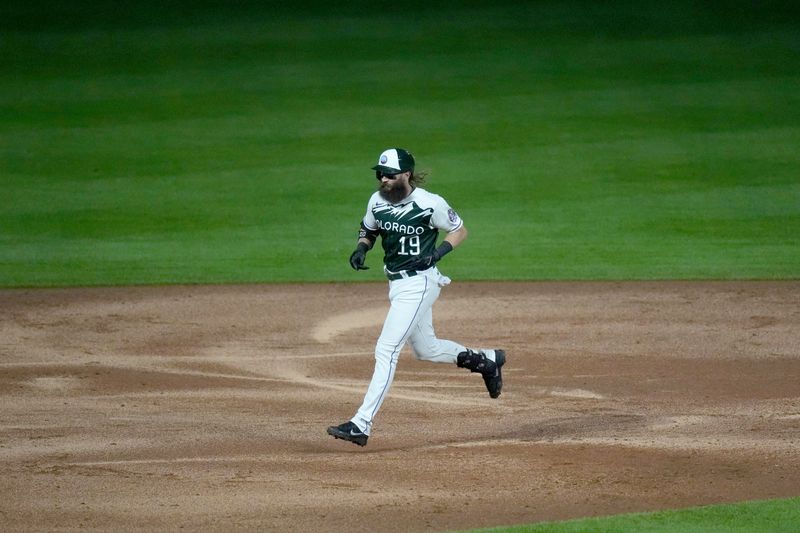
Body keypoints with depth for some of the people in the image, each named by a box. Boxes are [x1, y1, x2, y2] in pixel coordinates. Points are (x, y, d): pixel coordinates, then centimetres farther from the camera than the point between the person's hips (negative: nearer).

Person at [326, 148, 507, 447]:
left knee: (386, 350, -16)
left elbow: (459, 231, -3)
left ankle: (361, 424, -19)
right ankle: (486, 360, 45)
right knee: (426, 350, 22)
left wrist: (438, 253, -19)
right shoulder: (377, 201, 1)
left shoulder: (430, 204, -16)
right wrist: (361, 249, -2)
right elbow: (369, 229, 19)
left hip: (419, 284, -8)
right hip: (396, 284, 8)